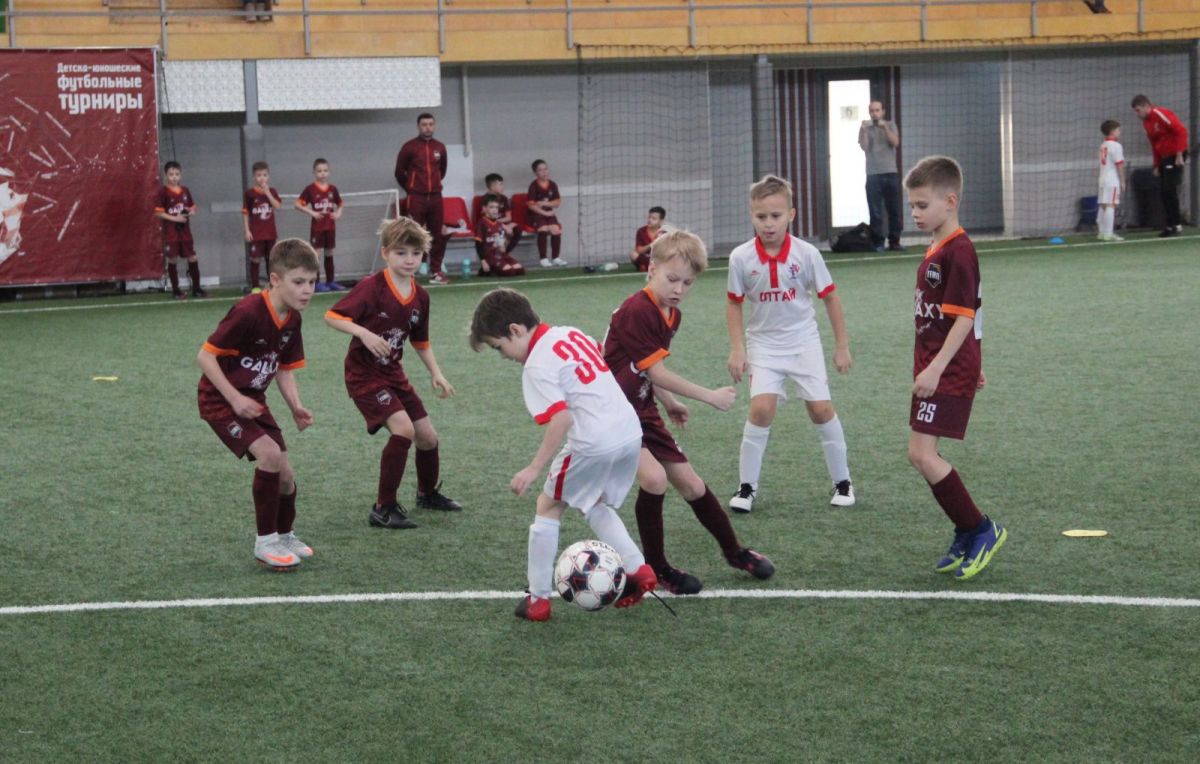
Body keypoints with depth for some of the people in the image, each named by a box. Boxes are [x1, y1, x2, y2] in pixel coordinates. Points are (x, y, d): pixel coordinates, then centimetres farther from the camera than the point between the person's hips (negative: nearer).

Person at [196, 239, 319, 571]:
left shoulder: (292, 319, -2)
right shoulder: (248, 312, -27)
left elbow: (284, 369, 10)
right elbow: (205, 356, -23)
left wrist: (296, 408, -6)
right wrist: (235, 398, -25)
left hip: (252, 400, 8)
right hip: (220, 399, -8)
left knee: (285, 474, 4)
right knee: (269, 454, -24)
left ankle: (285, 536, 32)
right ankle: (265, 542, -10)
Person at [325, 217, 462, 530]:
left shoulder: (420, 297, 2)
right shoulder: (372, 287, -18)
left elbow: (420, 341, 16)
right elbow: (332, 316, -19)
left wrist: (436, 374, 5)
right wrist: (364, 333, -32)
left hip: (394, 374, 7)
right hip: (364, 374, -7)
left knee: (427, 436, 11)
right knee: (403, 428, -23)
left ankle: (428, 493, 40)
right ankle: (384, 508, -13)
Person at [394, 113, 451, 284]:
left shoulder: (440, 147, 7)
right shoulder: (409, 147, -4)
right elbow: (399, 172, 3)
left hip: (435, 197, 4)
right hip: (416, 199, -4)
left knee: (438, 235, 4)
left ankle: (436, 271, 12)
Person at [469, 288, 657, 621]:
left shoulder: (537, 365, -11)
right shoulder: (573, 334, 13)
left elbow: (561, 419, -20)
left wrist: (534, 469, -17)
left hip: (593, 443, -8)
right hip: (631, 432, 8)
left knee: (548, 507, 10)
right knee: (595, 505, 28)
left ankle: (538, 599, 12)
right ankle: (637, 569, 14)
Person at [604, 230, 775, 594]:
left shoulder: (672, 315, 5)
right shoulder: (636, 311, -24)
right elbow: (658, 373, -22)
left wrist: (669, 403, 18)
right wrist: (710, 397, -16)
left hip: (642, 412, 9)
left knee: (692, 485, 11)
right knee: (654, 478, -27)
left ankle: (735, 552, 31)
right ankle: (655, 568, -8)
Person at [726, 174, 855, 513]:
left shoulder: (806, 253, -13)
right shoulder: (741, 258, -12)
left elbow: (830, 297, -2)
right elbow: (734, 304, 2)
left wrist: (842, 345, 1)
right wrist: (737, 349, -4)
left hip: (803, 340, 0)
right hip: (764, 343, 0)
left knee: (821, 408, -2)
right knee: (761, 408, -16)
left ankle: (842, 481, 15)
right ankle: (747, 486, -3)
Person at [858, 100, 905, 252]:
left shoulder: (890, 125, 10)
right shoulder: (865, 128, 8)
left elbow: (895, 142, -4)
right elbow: (864, 147, -4)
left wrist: (885, 128, -13)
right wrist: (864, 130, -15)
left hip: (891, 173, 1)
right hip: (873, 175, -1)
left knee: (894, 210, 1)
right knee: (875, 212, -4)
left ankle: (894, 242, 7)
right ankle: (878, 243, -1)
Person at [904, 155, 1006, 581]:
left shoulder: (957, 251, -16)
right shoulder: (937, 250, 14)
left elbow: (964, 317, -21)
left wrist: (936, 369, -26)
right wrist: (971, 367, 28)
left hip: (949, 371, -10)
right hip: (934, 369, 10)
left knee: (923, 454, -13)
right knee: (922, 454, 11)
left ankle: (981, 529, -2)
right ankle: (967, 537, 20)